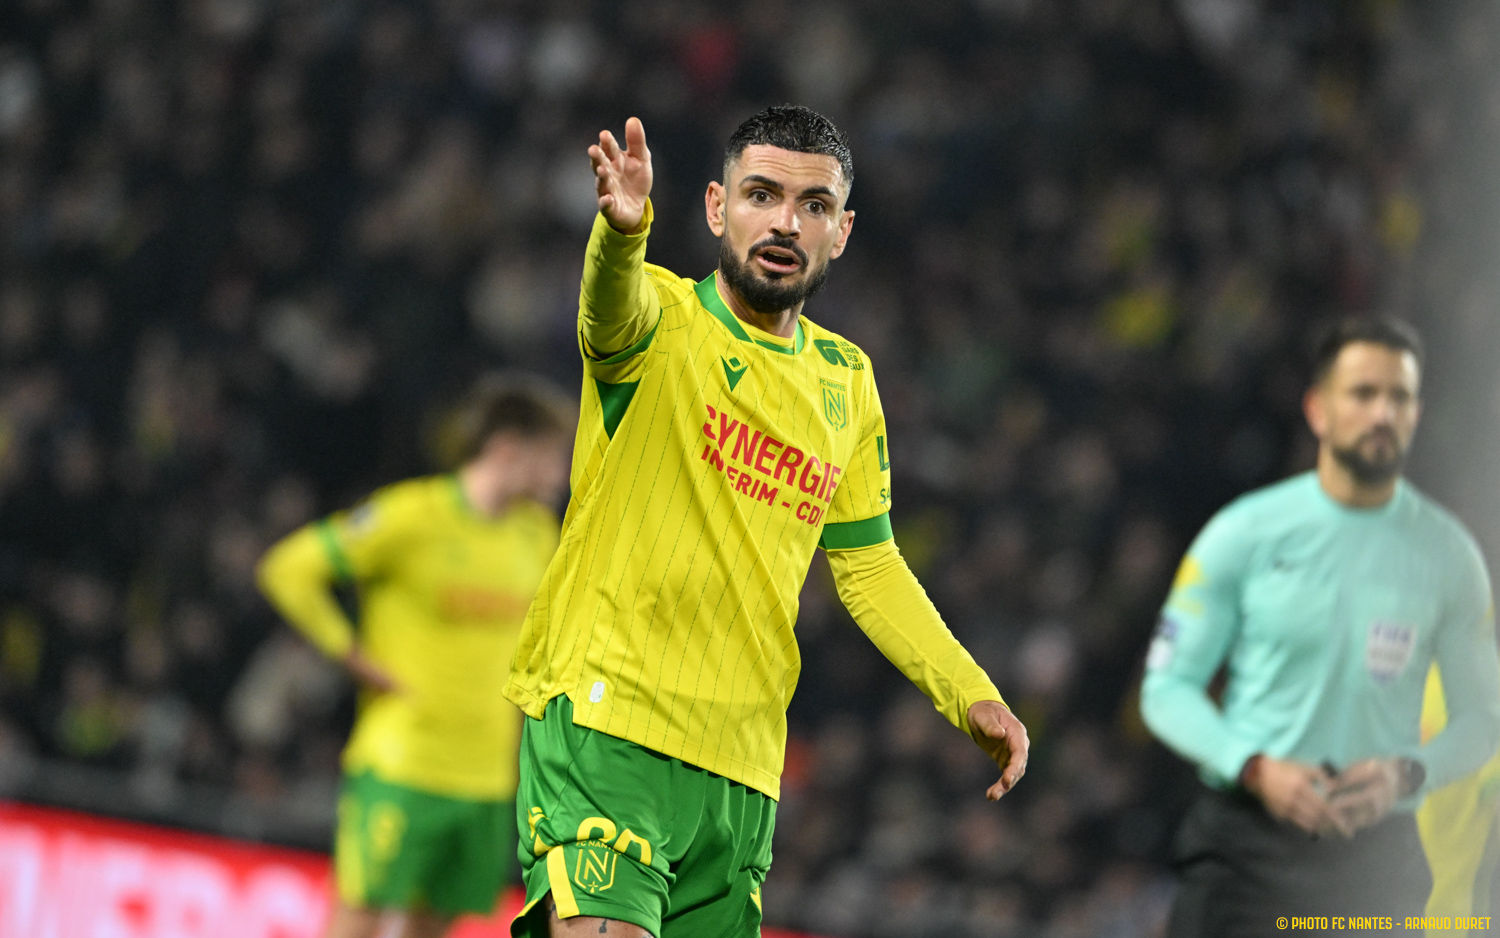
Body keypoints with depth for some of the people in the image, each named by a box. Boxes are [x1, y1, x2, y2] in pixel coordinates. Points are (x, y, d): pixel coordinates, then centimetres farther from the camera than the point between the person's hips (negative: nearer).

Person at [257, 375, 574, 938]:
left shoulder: (535, 533, 10)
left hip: (488, 779, 6)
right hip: (401, 762, -6)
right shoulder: (412, 516, -11)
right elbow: (289, 570, -11)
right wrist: (360, 662, -11)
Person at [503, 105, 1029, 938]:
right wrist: (622, 229, -51)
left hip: (744, 767, 6)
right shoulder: (661, 323, -2)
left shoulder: (847, 381, 15)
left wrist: (970, 696, 9)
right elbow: (613, 305, -27)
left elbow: (867, 564, 21)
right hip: (602, 715, -6)